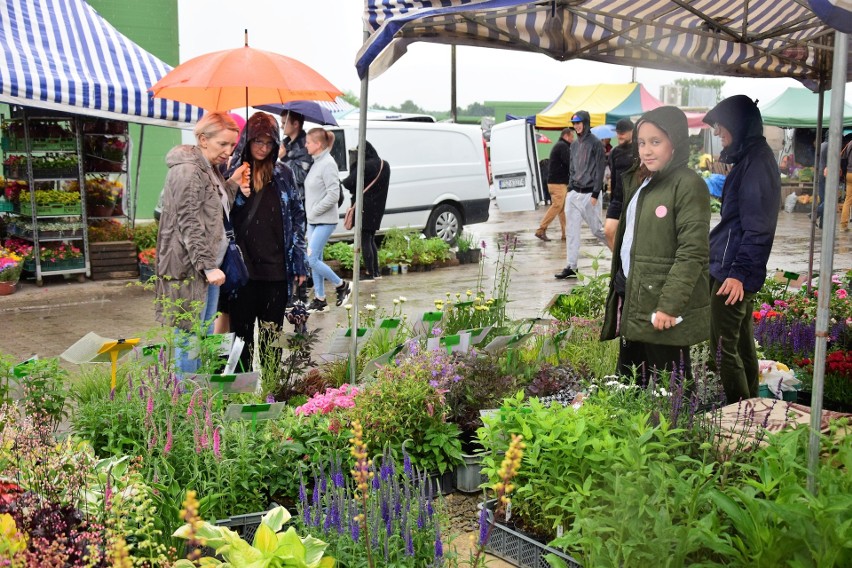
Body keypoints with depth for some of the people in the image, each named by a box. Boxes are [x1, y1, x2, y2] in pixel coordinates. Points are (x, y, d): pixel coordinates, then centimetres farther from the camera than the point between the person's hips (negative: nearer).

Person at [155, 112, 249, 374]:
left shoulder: (211, 168, 13)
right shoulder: (187, 170, -15)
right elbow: (189, 224, -19)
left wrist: (232, 184, 6)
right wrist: (208, 266, -21)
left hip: (209, 263, 10)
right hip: (190, 267, -10)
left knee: (206, 335, 16)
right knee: (188, 337, -3)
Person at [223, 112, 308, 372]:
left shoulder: (283, 174, 7)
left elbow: (297, 217, 10)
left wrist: (299, 263, 5)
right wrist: (238, 195, -16)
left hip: (276, 268, 2)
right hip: (242, 267, -2)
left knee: (272, 334, 10)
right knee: (242, 332, 4)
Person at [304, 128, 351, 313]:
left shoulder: (328, 164, -15)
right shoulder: (316, 162, 11)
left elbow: (333, 195, -21)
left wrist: (314, 211, -15)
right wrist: (310, 213, 6)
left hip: (325, 221, -9)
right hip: (313, 220, 9)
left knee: (312, 259, -10)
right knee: (315, 260, 10)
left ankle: (341, 285, 7)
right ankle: (320, 299, 18)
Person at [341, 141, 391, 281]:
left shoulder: (365, 166, -18)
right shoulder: (384, 165, 8)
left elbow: (348, 183, -20)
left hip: (365, 208, -8)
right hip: (377, 209, 8)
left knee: (364, 241, -2)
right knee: (371, 240, 18)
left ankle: (369, 273, -3)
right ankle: (376, 272, 21)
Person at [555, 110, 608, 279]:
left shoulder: (595, 143, -8)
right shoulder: (574, 145, 14)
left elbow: (600, 170, -11)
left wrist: (595, 194, -16)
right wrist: (570, 187, 11)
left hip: (588, 194, -7)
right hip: (574, 193, 7)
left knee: (597, 229, 1)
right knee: (572, 231, 3)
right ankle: (571, 267, 5)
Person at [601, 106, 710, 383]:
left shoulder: (688, 185, -13)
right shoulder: (639, 181, 15)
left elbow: (692, 252, -19)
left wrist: (670, 306, -22)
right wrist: (620, 281, 15)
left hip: (664, 310, -8)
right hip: (632, 299, 9)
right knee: (630, 381, 15)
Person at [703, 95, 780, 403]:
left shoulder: (756, 164, -17)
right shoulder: (750, 159, 13)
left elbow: (757, 227, -22)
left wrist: (739, 272, -25)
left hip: (733, 274, -10)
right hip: (736, 270, 10)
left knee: (724, 347, -5)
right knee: (742, 343, 17)